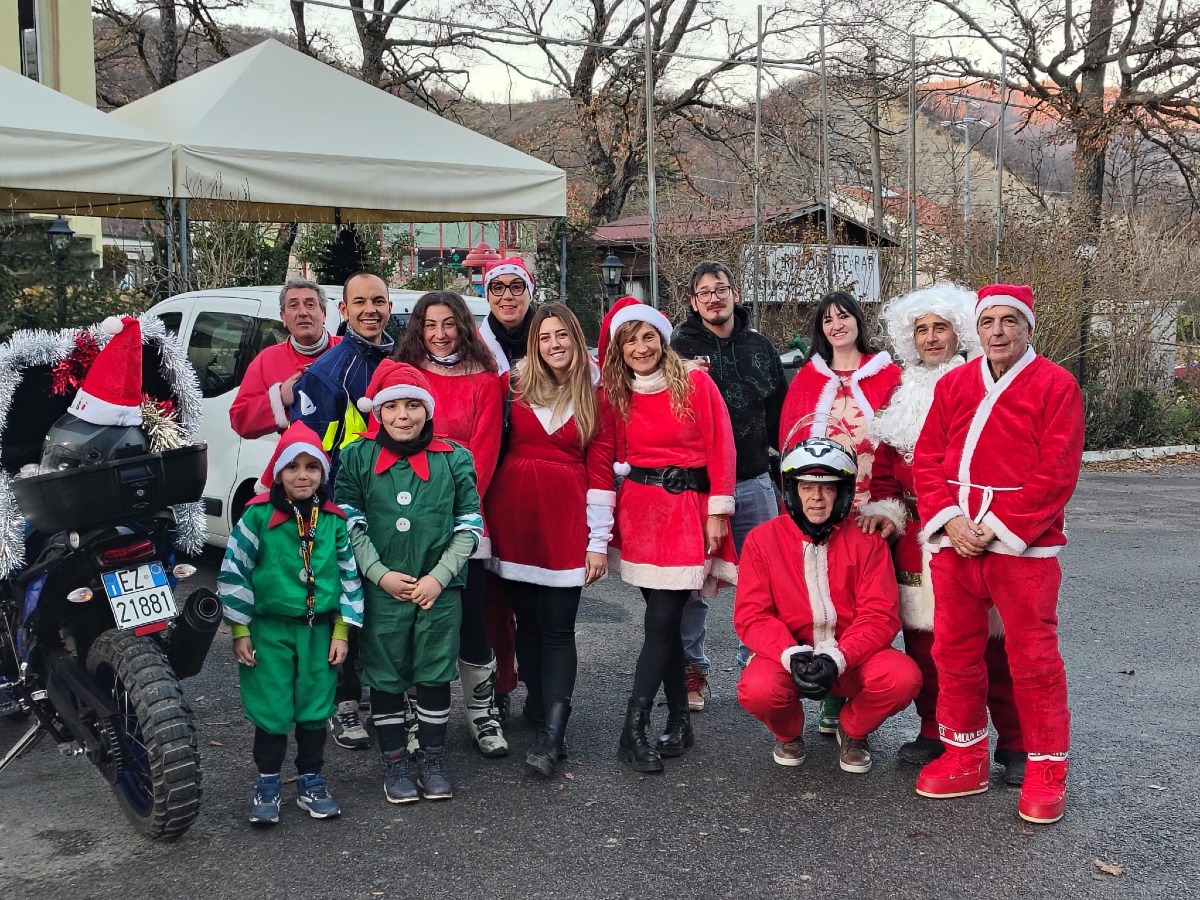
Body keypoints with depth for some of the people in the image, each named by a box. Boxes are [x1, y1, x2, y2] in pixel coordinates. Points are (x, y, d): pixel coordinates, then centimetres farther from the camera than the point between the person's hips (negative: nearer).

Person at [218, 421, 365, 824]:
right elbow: (234, 572, -5)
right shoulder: (259, 516, -9)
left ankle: (311, 783, 25)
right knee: (272, 711, 1)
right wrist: (240, 631, -5)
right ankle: (267, 786, 18)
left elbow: (349, 575, 7)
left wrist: (341, 631, 4)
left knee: (315, 708, 10)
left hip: (319, 630, 3)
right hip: (270, 629, -3)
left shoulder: (334, 520, 1)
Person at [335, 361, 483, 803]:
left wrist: (439, 576, -9)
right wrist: (381, 574, -12)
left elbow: (469, 526, 1)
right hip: (381, 589, 0)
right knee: (386, 678, 9)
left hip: (440, 590, 0)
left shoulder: (454, 458, 0)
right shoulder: (357, 458, 0)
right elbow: (350, 524, -2)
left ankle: (432, 760, 24)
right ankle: (395, 762, 24)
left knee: (435, 675, 9)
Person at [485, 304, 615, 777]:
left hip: (566, 515, -2)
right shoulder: (516, 384, 5)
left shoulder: (594, 393, 2)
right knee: (526, 621, 9)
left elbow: (601, 468, 0)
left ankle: (551, 735, -6)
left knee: (557, 627, -5)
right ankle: (541, 709, 24)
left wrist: (598, 540, -4)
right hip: (514, 511, 2)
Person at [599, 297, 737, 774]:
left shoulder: (696, 383, -2)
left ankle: (633, 731, -4)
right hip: (637, 511, 3)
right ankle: (679, 724, 18)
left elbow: (720, 448, -3)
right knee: (664, 620, 7)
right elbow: (613, 456, 11)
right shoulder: (613, 394, 7)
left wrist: (718, 512, -7)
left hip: (686, 510, -3)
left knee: (661, 622, -8)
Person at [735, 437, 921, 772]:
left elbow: (880, 616, -8)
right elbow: (752, 615, -7)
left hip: (852, 657, 1)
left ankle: (852, 732, 8)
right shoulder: (762, 539, -2)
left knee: (903, 677, -29)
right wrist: (791, 655, -25)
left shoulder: (866, 540, -1)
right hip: (787, 654, -1)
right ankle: (788, 733, 8)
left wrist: (837, 658, -25)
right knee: (757, 689, -33)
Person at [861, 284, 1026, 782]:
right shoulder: (902, 395, 15)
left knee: (992, 640, -2)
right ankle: (934, 733, 23)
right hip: (916, 538, 5)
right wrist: (886, 510, 3)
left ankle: (1014, 744, 9)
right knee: (923, 637, 8)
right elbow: (885, 462, 17)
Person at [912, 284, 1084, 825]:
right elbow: (926, 459, 8)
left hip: (1023, 543, -5)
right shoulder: (953, 384, 11)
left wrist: (1000, 527, -14)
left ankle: (1046, 771, 14)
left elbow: (1056, 473, -10)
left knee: (1033, 656, 0)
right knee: (955, 652, 10)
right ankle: (965, 759, 24)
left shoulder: (1055, 385, -3)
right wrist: (949, 518, -8)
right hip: (956, 541, 5)